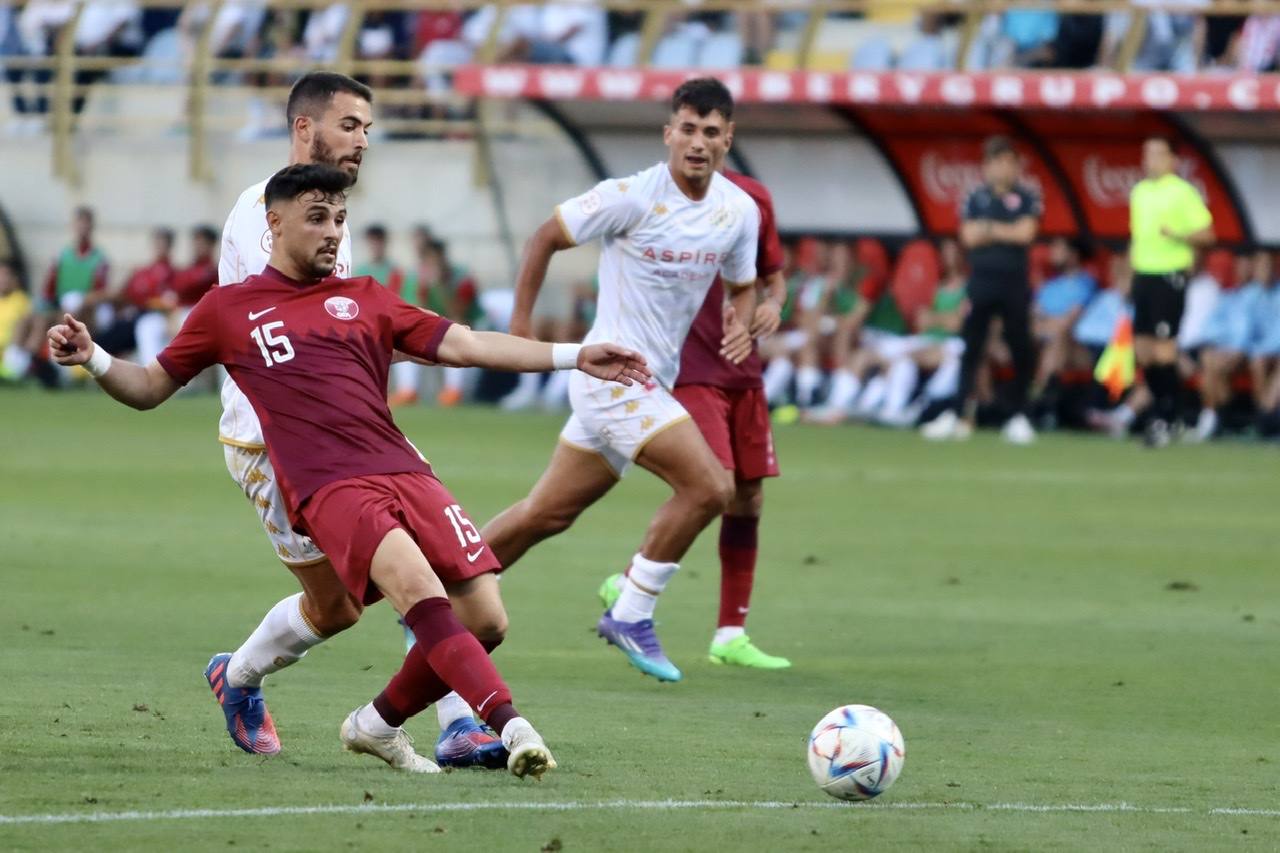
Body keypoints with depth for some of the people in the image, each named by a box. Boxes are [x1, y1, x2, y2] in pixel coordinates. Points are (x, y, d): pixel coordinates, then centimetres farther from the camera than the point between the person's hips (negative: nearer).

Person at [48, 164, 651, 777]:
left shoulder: (364, 298, 22)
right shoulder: (227, 310, 14)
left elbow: (463, 344, 19)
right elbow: (148, 389, 20)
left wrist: (575, 357, 12)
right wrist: (91, 358, -1)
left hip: (404, 472, 5)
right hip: (329, 490, -5)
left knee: (484, 618, -8)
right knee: (421, 591, -30)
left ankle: (378, 725, 14)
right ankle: (511, 727, -38)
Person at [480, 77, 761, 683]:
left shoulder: (740, 211, 3)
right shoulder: (633, 197, -15)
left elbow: (742, 286, 18)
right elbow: (547, 237, -3)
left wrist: (740, 322, -5)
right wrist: (520, 320, -2)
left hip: (651, 382, 7)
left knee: (548, 513, 14)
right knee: (709, 487, -17)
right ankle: (630, 616, -4)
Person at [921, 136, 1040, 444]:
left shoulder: (1026, 199, 3)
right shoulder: (975, 199, 8)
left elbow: (1026, 232, -10)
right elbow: (969, 236, -3)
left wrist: (988, 228, -4)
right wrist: (1007, 232, -5)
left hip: (1014, 283, -1)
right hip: (982, 281, 1)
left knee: (1020, 350, 1)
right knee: (971, 349, -1)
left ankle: (1019, 416, 10)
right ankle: (958, 413, -4)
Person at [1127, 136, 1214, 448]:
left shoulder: (1182, 192, -7)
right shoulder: (1139, 192, 15)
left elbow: (1206, 234, -9)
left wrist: (1178, 235, -26)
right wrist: (1131, 268, 21)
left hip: (1170, 276, -7)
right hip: (1143, 275, 7)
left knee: (1163, 350, -9)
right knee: (1142, 350, 6)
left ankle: (1165, 419, -4)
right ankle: (1163, 408, 20)